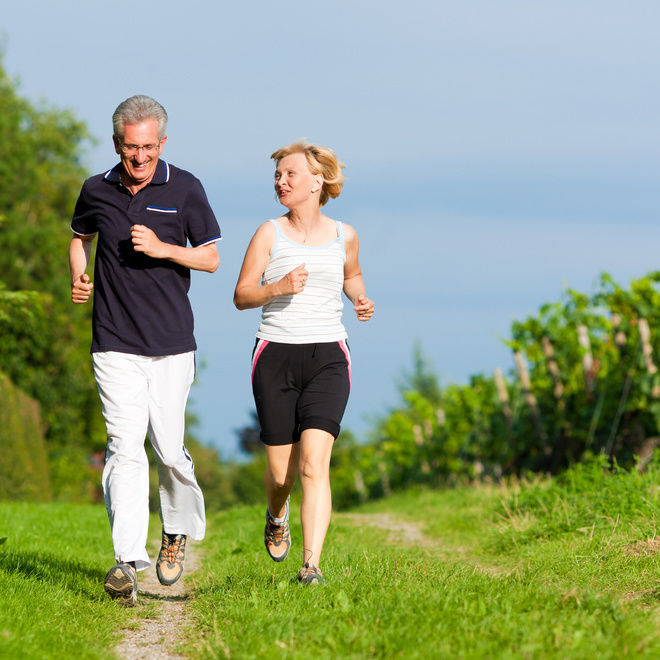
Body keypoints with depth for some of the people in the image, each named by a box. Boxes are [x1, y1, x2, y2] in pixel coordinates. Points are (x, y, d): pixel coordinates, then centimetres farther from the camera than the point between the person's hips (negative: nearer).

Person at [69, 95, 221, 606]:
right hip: (115, 345, 0)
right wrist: (78, 278, 6)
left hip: (172, 343, 0)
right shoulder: (96, 191, 4)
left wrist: (162, 248, -14)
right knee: (125, 448, -12)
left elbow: (211, 258, 3)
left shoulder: (185, 189, -1)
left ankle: (178, 529, 33)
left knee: (169, 449, 3)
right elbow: (80, 236, 25)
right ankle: (127, 563, -18)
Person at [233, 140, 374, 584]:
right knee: (281, 470, 4)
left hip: (327, 356, 0)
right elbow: (242, 295, 1)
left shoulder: (343, 235, 7)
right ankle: (277, 515, 41)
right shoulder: (270, 234, 2)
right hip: (276, 355, 0)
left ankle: (312, 565, -20)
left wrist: (361, 299, 7)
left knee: (314, 461, -17)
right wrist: (278, 287, -18)